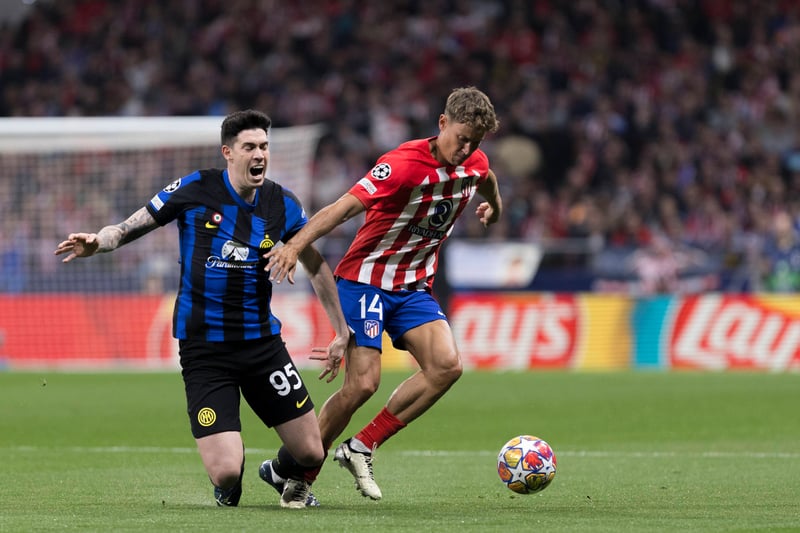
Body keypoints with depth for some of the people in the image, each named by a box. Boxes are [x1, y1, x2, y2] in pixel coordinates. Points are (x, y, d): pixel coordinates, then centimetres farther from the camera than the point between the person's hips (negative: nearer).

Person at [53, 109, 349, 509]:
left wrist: (341, 332, 16)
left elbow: (316, 266, 15)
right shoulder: (195, 190, -7)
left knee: (311, 452, 2)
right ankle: (228, 485, 26)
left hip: (261, 339, 3)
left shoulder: (282, 205, 1)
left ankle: (283, 475, 41)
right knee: (226, 472, -14)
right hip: (203, 349, -3)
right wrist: (98, 242, -21)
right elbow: (131, 227, 1)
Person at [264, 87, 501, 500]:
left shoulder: (475, 164, -1)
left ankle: (360, 449, -5)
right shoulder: (404, 164, -23)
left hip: (414, 287, 6)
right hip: (366, 278, -6)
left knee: (446, 366, -16)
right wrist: (295, 245, -46)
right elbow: (345, 206, -33)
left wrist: (494, 206, 47)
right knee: (362, 383, -16)